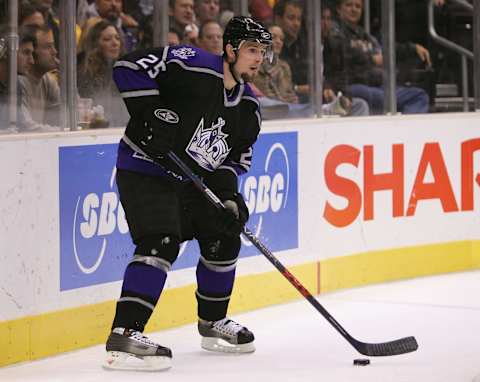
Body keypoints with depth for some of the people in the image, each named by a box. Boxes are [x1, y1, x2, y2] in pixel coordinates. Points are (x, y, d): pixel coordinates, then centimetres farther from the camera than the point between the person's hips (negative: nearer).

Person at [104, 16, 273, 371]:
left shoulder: (249, 107, 5)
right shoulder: (191, 65, -18)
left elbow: (235, 157, 11)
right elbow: (128, 66, -22)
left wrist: (229, 195, -7)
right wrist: (151, 113, -27)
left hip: (191, 179, 9)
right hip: (145, 169, -9)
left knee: (224, 239, 14)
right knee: (161, 243, -24)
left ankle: (213, 323, 34)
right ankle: (124, 336, -28)